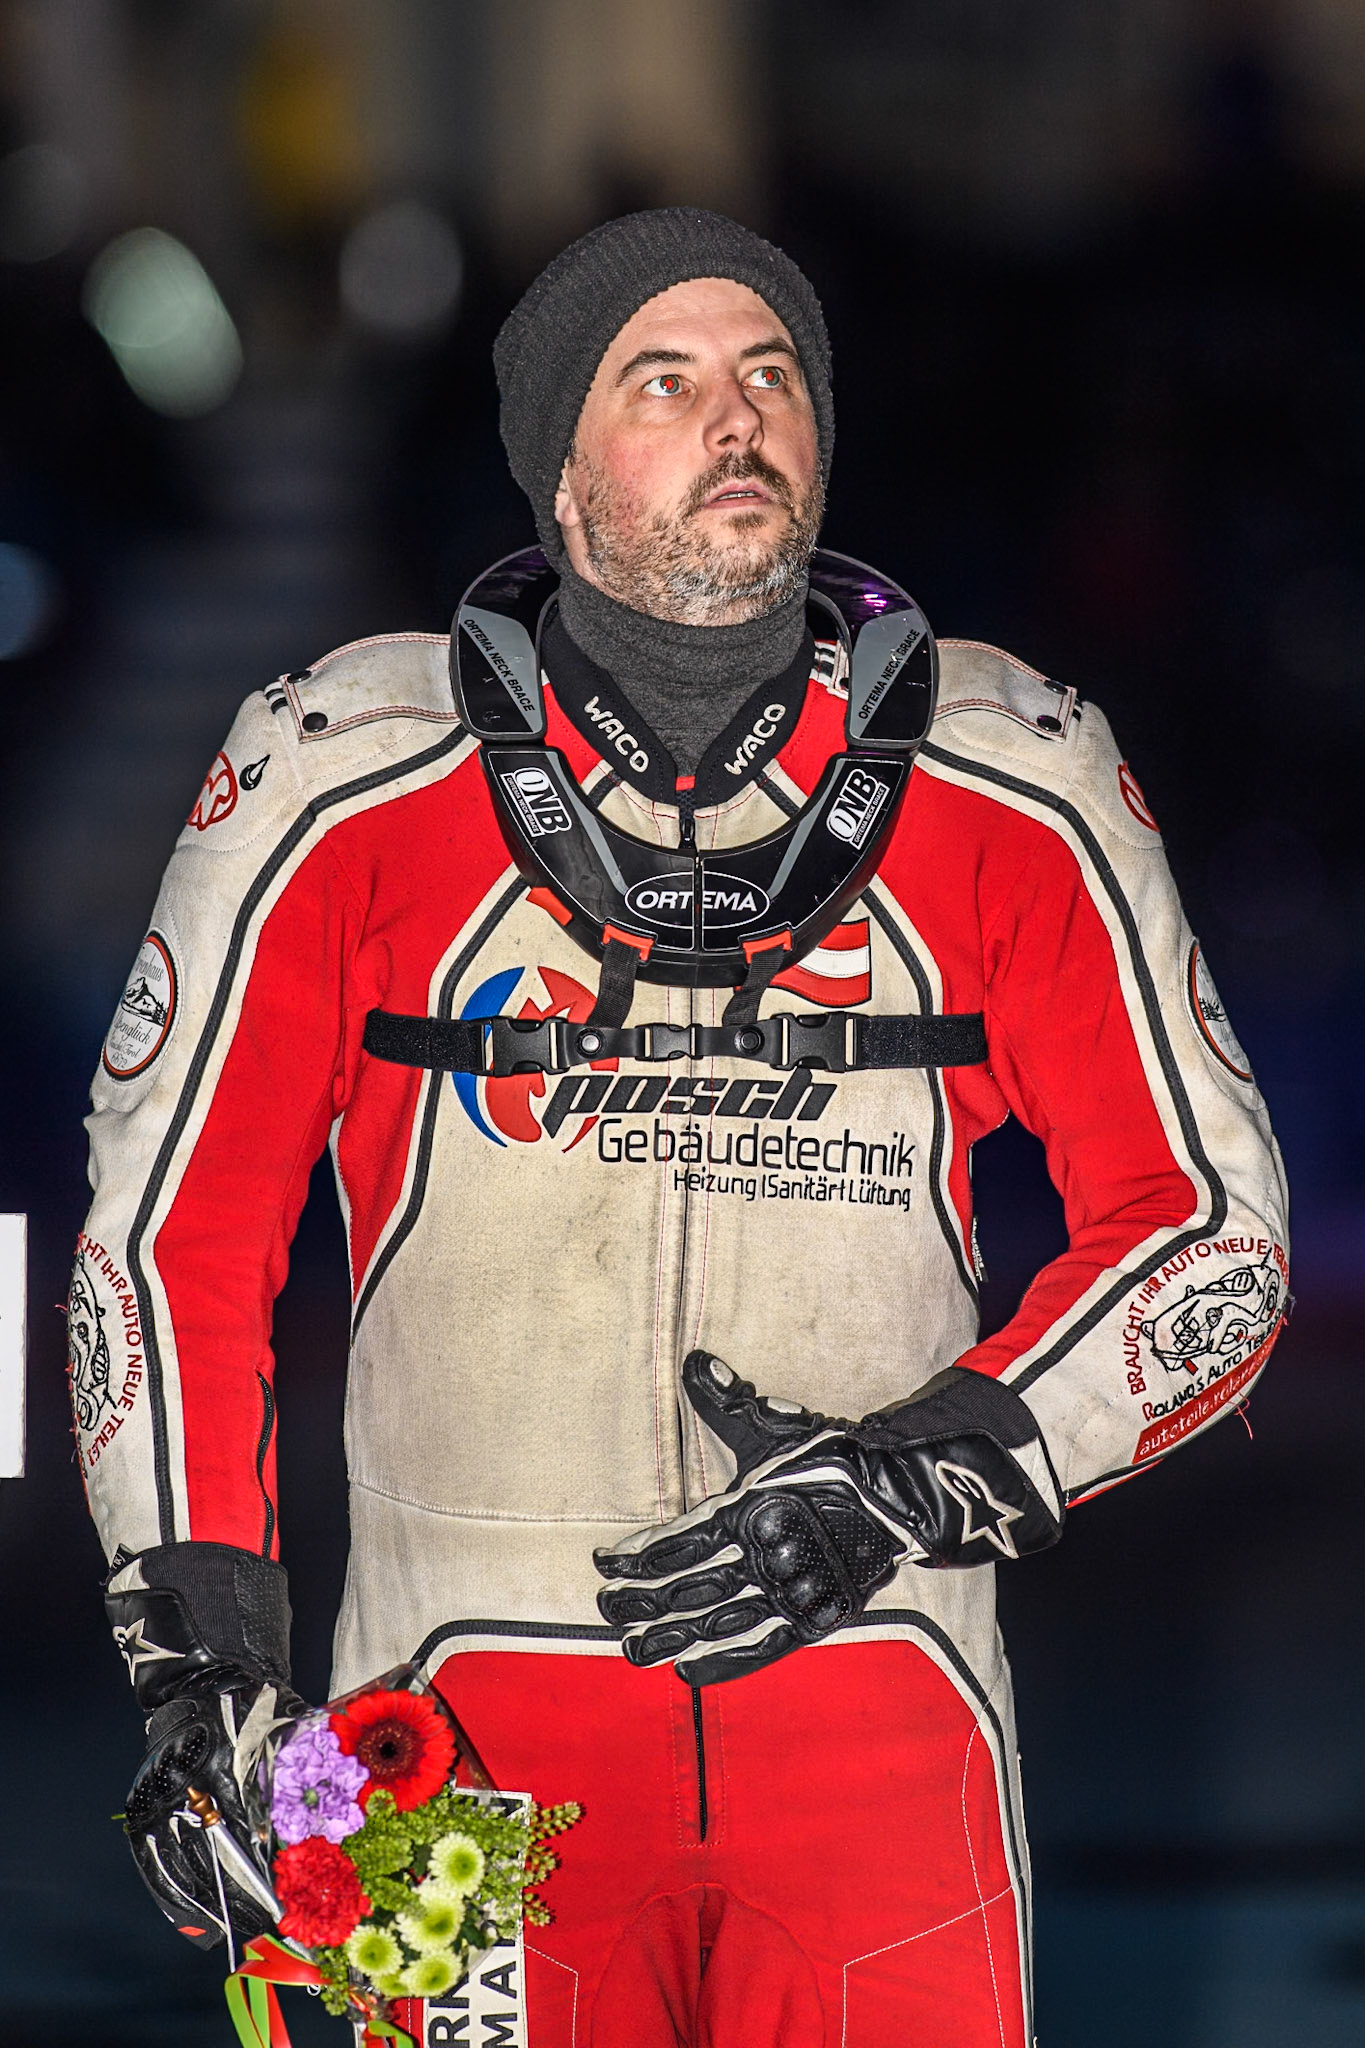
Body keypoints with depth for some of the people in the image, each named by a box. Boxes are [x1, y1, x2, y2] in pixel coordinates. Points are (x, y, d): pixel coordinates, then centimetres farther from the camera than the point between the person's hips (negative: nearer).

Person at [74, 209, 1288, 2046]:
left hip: (875, 1696, 1)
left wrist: (920, 1486, -6)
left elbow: (1212, 1235, 8)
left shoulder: (1013, 792, 3)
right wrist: (203, 1670, 1)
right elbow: (173, 1234, 7)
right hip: (476, 1717, -1)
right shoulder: (349, 779, 1)